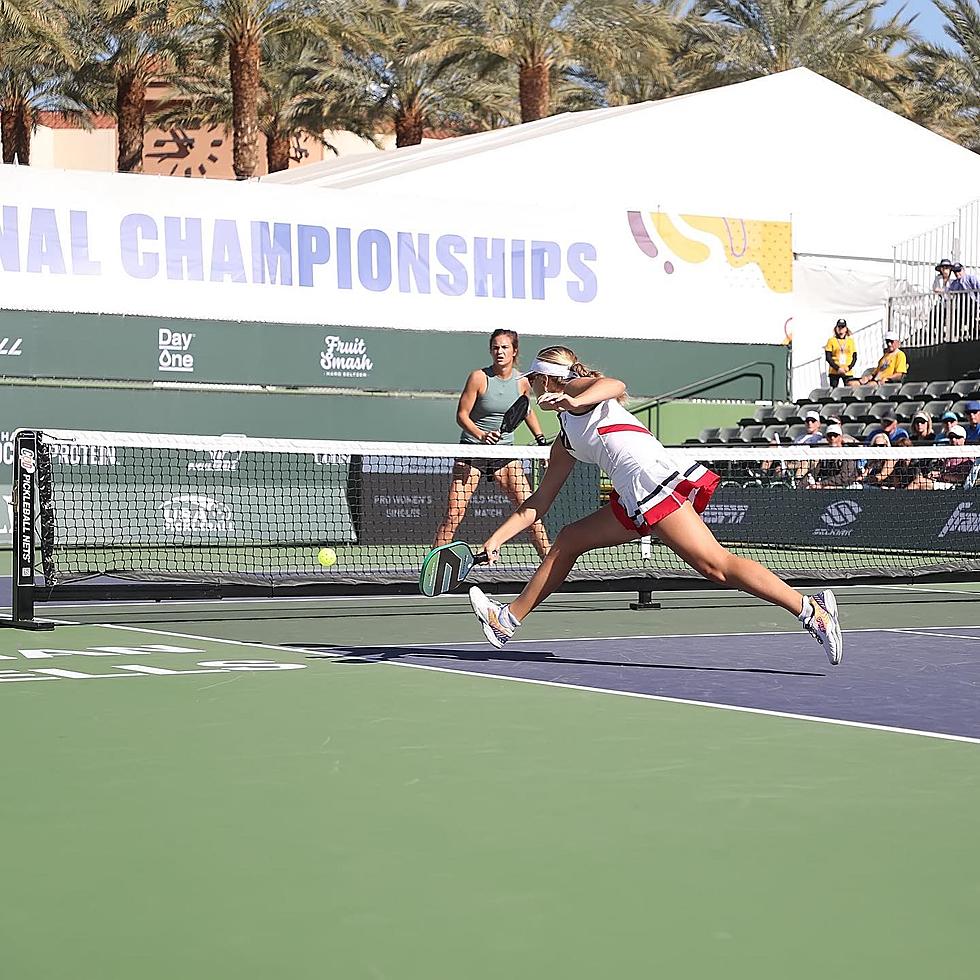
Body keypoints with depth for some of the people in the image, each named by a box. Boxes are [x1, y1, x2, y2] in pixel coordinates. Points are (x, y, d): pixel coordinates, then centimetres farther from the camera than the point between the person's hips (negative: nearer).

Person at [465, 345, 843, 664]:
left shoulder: (576, 388, 9)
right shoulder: (565, 445, 30)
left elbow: (616, 386, -14)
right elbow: (538, 503, 34)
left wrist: (574, 400, -31)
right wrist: (496, 538, 32)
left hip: (651, 477, -9)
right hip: (635, 498, 9)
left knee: (716, 565, -18)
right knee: (569, 540, 16)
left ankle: (811, 609, -25)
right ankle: (508, 619, 25)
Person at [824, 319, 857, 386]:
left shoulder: (851, 341, 9)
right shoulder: (831, 341, 3)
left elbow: (854, 357, 9)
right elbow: (828, 357, -2)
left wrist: (849, 367, -8)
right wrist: (837, 368, -12)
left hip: (848, 372, 1)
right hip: (834, 372, -1)